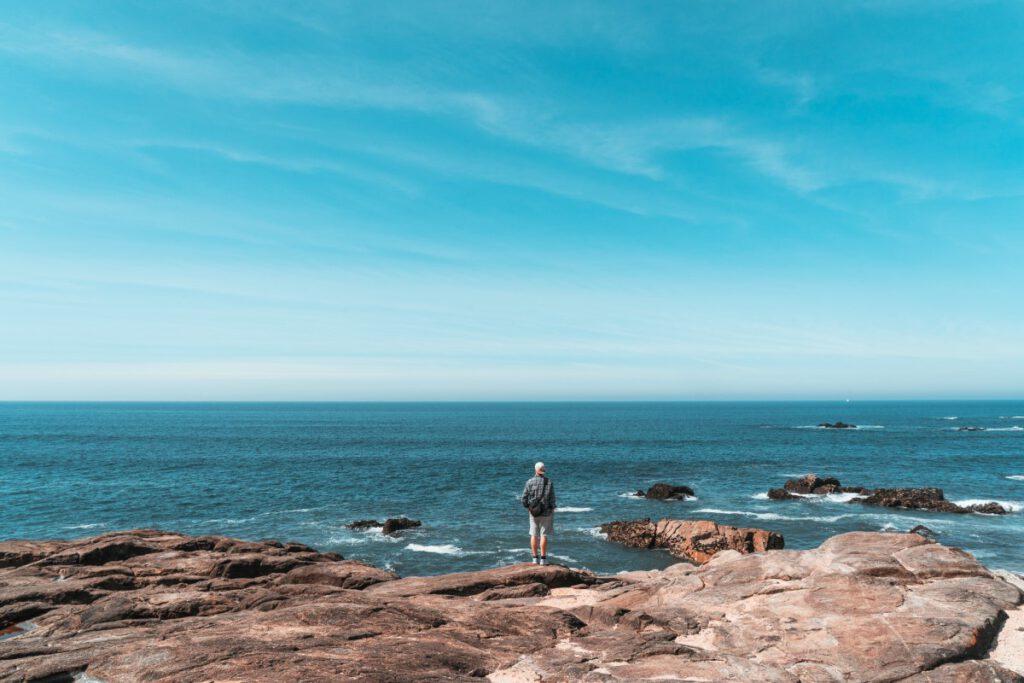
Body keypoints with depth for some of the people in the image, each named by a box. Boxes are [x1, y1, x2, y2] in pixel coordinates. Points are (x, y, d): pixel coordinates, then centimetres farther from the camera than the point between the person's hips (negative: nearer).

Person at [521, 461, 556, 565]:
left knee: (534, 535, 10)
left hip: (534, 512, 1)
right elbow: (552, 500, -9)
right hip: (546, 513, -1)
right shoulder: (549, 482, -8)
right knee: (544, 535, 3)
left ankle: (535, 558, 11)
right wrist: (552, 512, 2)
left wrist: (528, 508, 9)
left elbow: (524, 500, -9)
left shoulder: (529, 482, -8)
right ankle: (543, 559, 2)